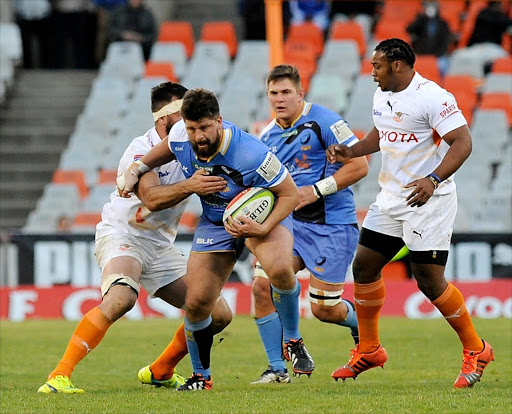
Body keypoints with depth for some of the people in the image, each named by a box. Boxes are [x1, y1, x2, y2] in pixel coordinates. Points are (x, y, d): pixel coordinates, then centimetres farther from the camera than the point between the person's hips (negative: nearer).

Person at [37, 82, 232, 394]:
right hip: (122, 236, -7)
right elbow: (152, 198, -32)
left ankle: (160, 371, 23)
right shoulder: (142, 149, -17)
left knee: (219, 315, 2)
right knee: (121, 298, -37)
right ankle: (59, 376, -35)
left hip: (161, 246, 7)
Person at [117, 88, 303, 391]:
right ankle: (201, 376, 20)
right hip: (215, 223, 5)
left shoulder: (252, 155, -35)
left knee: (280, 268, -37)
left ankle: (293, 341, -10)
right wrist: (135, 170, 5)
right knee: (197, 303, -5)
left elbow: (291, 193, -24)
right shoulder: (180, 136, -19)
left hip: (264, 214, -4)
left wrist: (263, 228, -35)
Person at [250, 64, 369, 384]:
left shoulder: (323, 121, -11)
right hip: (290, 223, 6)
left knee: (324, 309, -4)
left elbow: (359, 165, -14)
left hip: (332, 225, -6)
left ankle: (360, 320, 34)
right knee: (262, 284, -14)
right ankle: (278, 367, -3)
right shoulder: (268, 137, 9)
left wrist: (316, 191, -18)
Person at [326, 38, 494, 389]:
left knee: (430, 281, -10)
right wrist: (350, 152, 11)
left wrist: (434, 180, -34)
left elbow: (463, 142, -23)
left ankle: (475, 350, 7)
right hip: (391, 199, 9)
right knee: (364, 266, 7)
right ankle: (368, 351, 21)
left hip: (429, 201, -9)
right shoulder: (382, 96, 10)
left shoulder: (432, 97, -18)